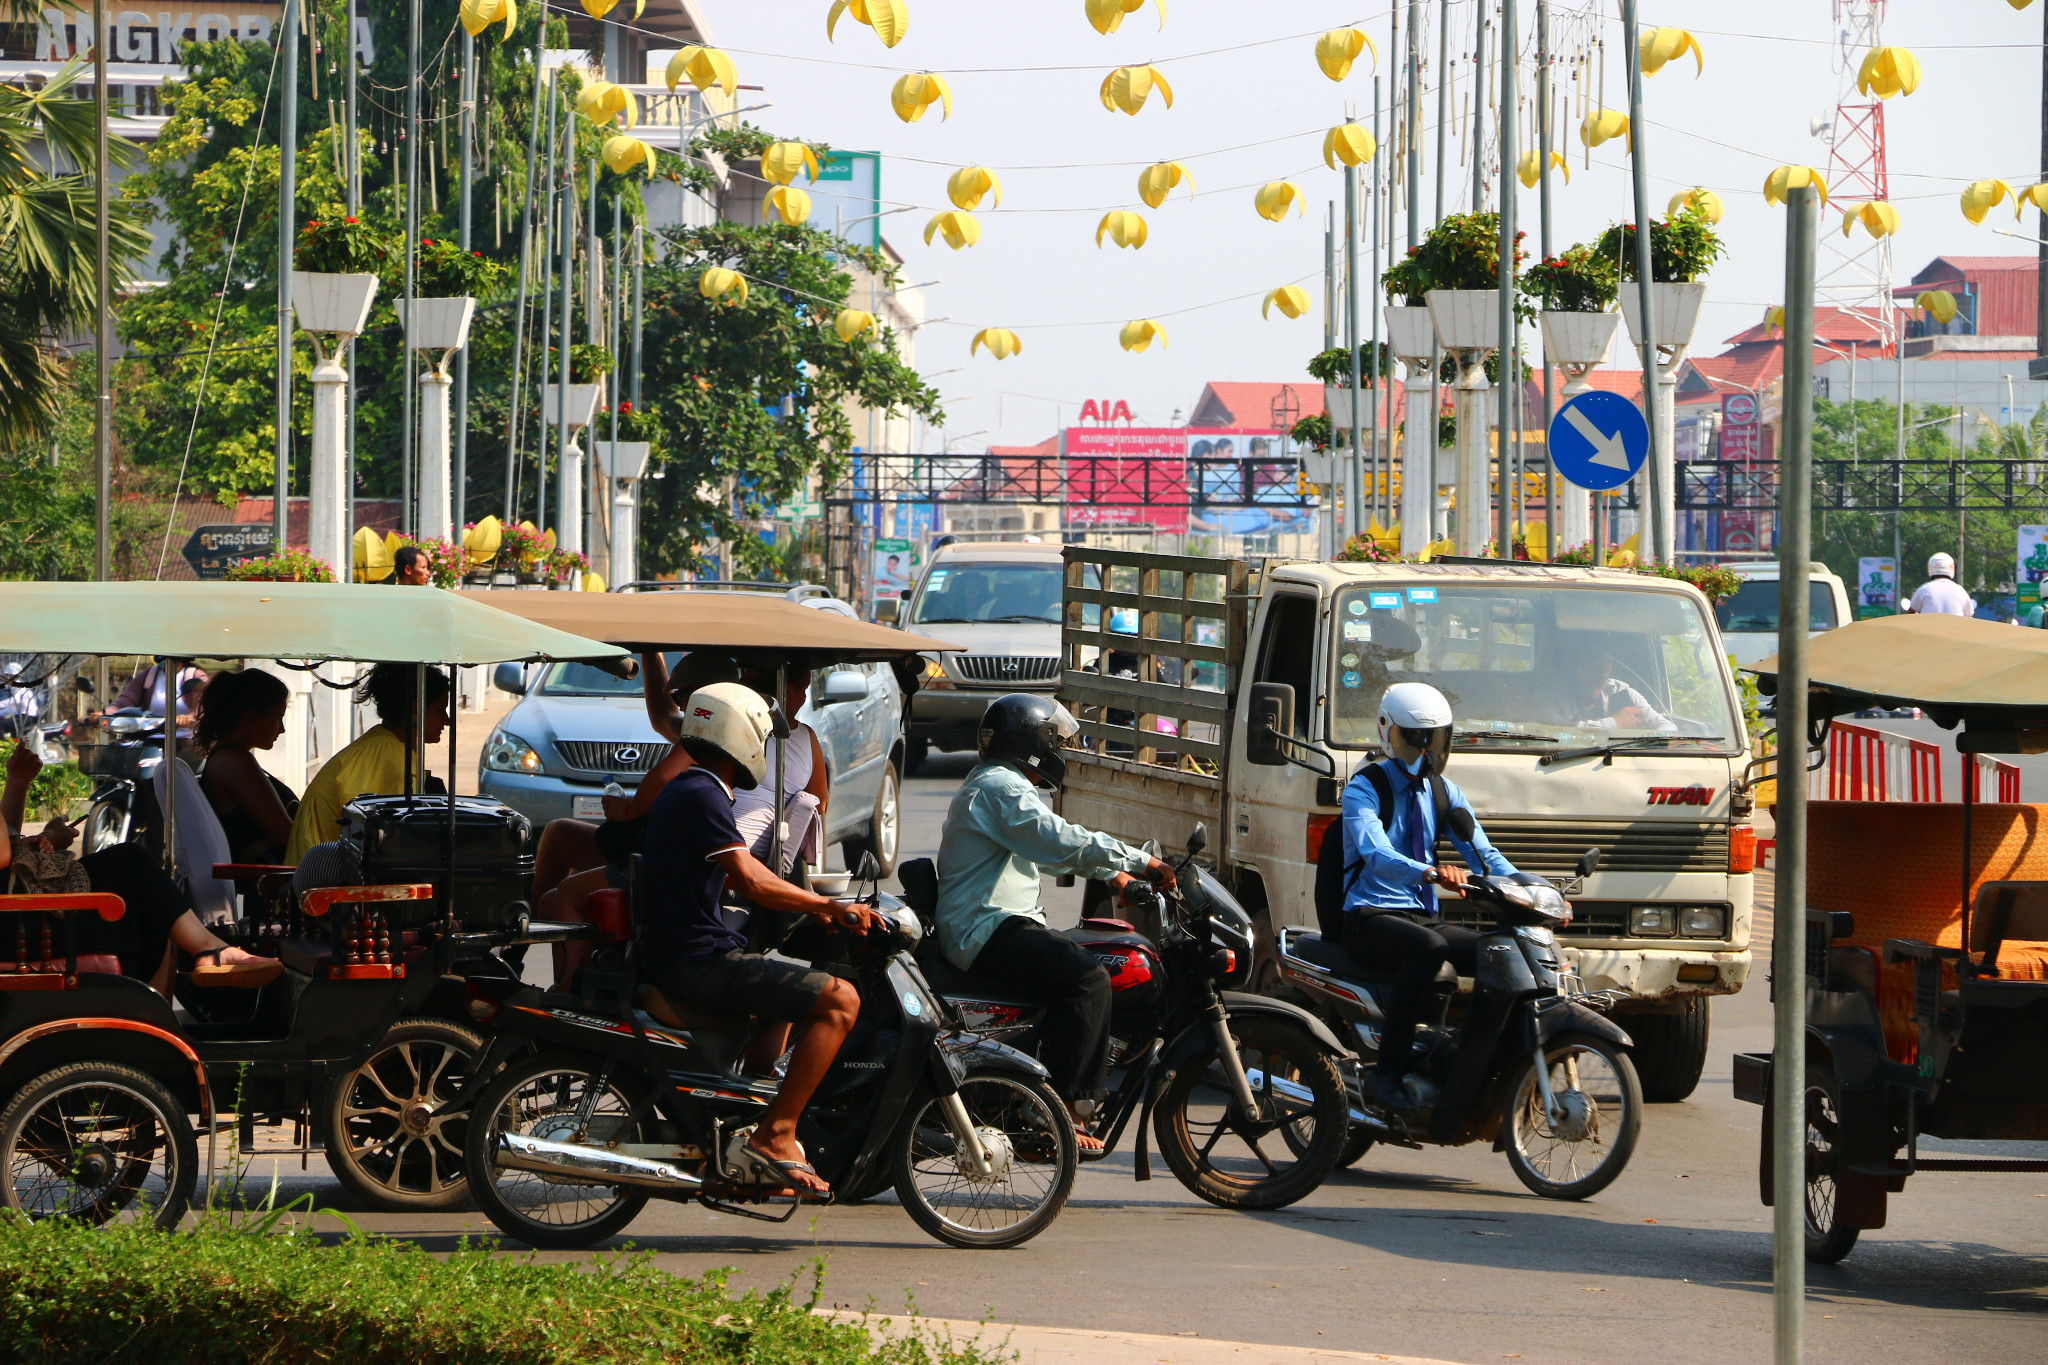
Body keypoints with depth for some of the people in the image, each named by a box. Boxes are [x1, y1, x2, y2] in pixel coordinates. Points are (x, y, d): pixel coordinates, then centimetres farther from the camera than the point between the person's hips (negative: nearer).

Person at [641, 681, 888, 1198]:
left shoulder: (679, 792, 18)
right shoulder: (703, 797, -15)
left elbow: (740, 878, 26)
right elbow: (752, 882, -24)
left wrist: (812, 908, 18)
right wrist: (832, 908, -18)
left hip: (670, 957, 11)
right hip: (699, 958, -11)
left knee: (792, 996, 35)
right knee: (840, 999, -16)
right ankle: (775, 1135, -18)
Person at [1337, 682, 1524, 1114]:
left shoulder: (1444, 792, 16)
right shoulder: (1364, 788, -5)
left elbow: (1482, 852, 7)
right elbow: (1375, 853, -24)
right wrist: (1430, 873, -44)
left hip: (1424, 916, 6)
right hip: (1369, 918, -6)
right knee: (1428, 948, -38)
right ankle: (1387, 1074, -40)